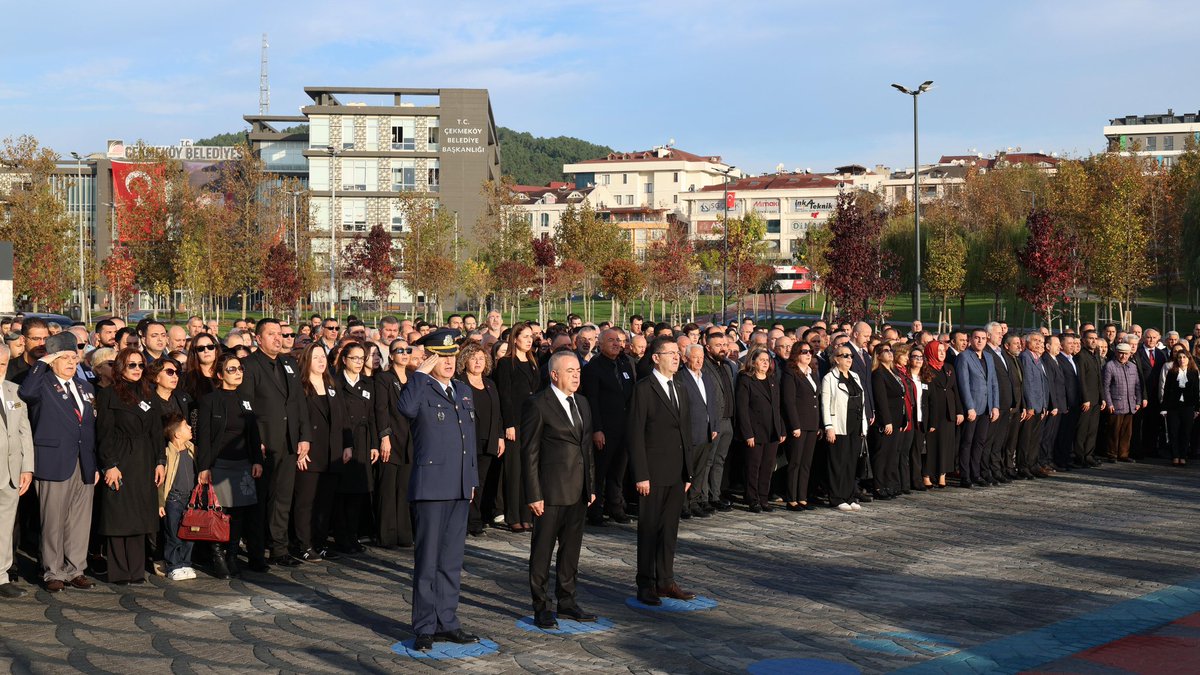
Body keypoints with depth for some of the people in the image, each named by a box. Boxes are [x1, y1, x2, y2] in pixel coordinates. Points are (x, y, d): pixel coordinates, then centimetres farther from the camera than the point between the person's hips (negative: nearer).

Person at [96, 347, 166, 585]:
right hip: (120, 462, -5)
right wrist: (110, 465, -14)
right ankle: (119, 572, 3)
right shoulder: (108, 395, -2)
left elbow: (156, 431, 14)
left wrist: (161, 461, 5)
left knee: (139, 518, 7)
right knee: (119, 518, -3)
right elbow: (104, 433, -7)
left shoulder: (147, 395, 16)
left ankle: (136, 571, 12)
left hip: (144, 464, 5)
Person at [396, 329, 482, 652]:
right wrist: (421, 372, -24)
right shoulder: (422, 389, -7)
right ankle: (425, 627, 9)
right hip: (431, 487, -6)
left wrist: (473, 480, 17)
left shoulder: (464, 392, 14)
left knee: (451, 561, 13)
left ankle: (447, 622, 22)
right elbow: (406, 408, -33)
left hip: (460, 489, 7)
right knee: (428, 561, 1)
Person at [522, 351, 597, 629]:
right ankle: (541, 608, 11)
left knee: (571, 548, 14)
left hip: (578, 491, 7)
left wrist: (591, 486, 14)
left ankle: (566, 601, 26)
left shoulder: (582, 405, 13)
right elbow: (529, 452, -11)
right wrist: (534, 494, -14)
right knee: (542, 550, 3)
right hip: (550, 491, -7)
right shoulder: (537, 405, -10)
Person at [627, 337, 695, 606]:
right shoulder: (644, 389, -9)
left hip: (676, 475, 7)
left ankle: (665, 582, 21)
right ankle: (646, 586, 11)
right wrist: (641, 475, -17)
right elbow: (635, 434, -12)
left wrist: (687, 473, 14)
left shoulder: (679, 390, 14)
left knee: (670, 530, 12)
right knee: (649, 530, 2)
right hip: (654, 474, -7)